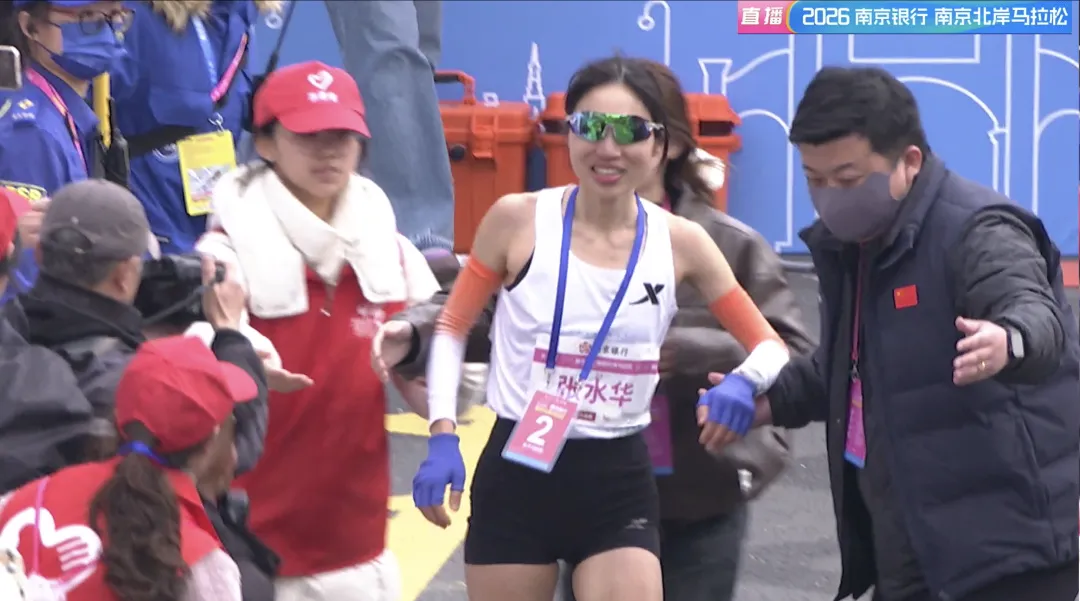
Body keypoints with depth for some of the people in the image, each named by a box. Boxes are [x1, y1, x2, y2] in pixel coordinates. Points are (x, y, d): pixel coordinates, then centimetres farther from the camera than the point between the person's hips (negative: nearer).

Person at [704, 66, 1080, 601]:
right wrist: (774, 400, 13)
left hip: (1002, 545, -9)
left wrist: (1008, 341, -60)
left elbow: (1035, 313, -38)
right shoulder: (848, 242, 10)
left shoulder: (975, 232, -18)